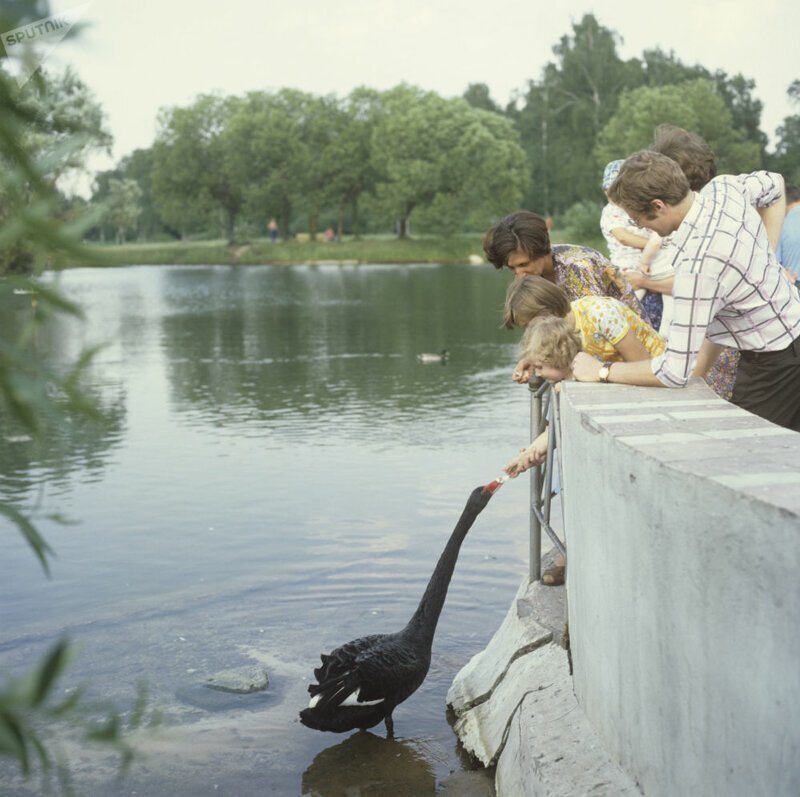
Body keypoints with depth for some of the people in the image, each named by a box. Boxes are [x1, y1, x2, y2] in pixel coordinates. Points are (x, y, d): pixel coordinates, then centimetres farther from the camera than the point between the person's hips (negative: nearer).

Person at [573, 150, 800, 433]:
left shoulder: (698, 263, -35)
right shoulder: (725, 186, -9)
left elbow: (674, 372, -31)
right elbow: (774, 184, 18)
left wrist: (601, 372, -17)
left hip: (776, 363, -9)